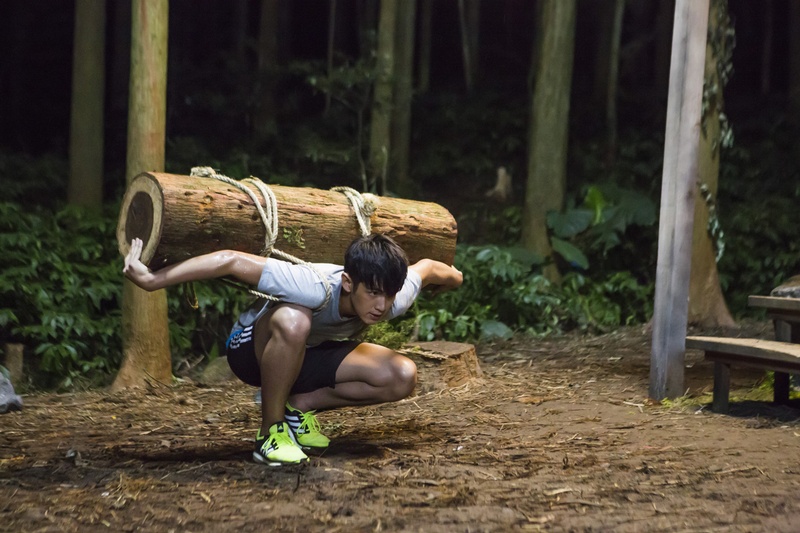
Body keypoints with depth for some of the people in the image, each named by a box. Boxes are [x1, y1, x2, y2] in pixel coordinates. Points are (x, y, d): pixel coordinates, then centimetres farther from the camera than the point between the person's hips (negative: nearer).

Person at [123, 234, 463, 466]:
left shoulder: (395, 300, -24)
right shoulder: (316, 288, -40)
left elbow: (426, 267, -1)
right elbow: (230, 261, -42)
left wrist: (451, 276, 22)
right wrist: (150, 280, -44)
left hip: (311, 355, 5)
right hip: (254, 348, -5)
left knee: (402, 378, -18)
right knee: (293, 322, -42)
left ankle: (300, 405, 1)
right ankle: (270, 432, -21)